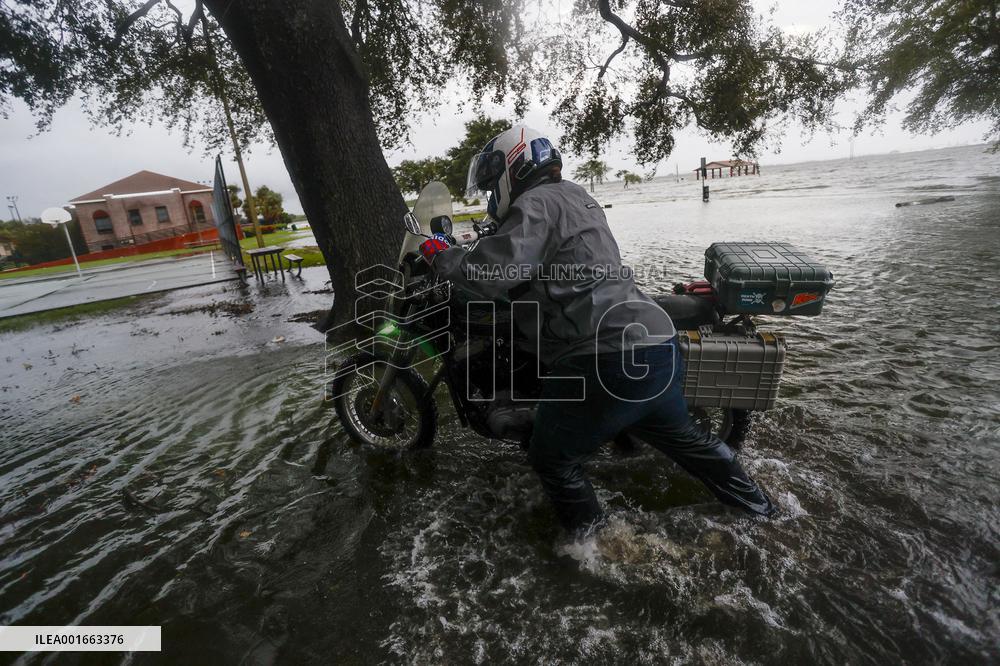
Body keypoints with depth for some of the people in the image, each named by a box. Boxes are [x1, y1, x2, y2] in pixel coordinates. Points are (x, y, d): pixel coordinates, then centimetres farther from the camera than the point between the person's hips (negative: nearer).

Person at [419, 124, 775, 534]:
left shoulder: (534, 204, -6)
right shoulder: (573, 195, 23)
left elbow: (491, 275, -19)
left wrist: (442, 256, -3)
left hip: (608, 363, -10)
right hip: (658, 346, 10)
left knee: (553, 458, 11)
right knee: (680, 434, 32)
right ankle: (753, 501, 51)